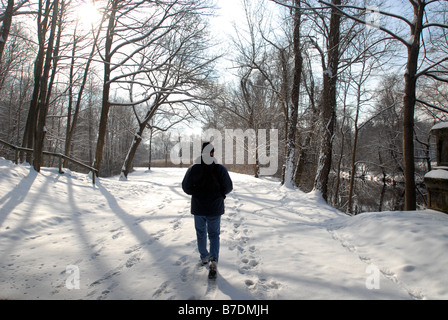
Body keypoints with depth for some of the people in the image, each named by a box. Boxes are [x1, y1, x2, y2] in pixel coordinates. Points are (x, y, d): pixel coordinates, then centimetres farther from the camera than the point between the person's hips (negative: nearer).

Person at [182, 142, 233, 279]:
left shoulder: (194, 169, -12)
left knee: (201, 233, 21)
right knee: (214, 234, 13)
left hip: (198, 208, 1)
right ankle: (213, 260, -4)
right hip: (215, 208, 0)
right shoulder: (220, 169, -13)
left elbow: (186, 187, -5)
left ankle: (204, 257, 34)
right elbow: (228, 188, -6)